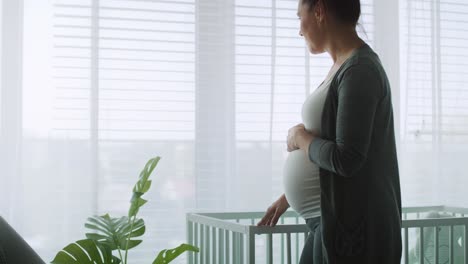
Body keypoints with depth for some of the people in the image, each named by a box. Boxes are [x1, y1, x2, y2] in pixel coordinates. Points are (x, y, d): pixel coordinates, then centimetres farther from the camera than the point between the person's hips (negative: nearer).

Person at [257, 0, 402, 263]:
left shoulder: (360, 70, -17)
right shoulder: (343, 67, 12)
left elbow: (345, 159, -23)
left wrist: (299, 136, -7)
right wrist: (289, 196, 25)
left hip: (356, 224, -9)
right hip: (335, 218, 9)